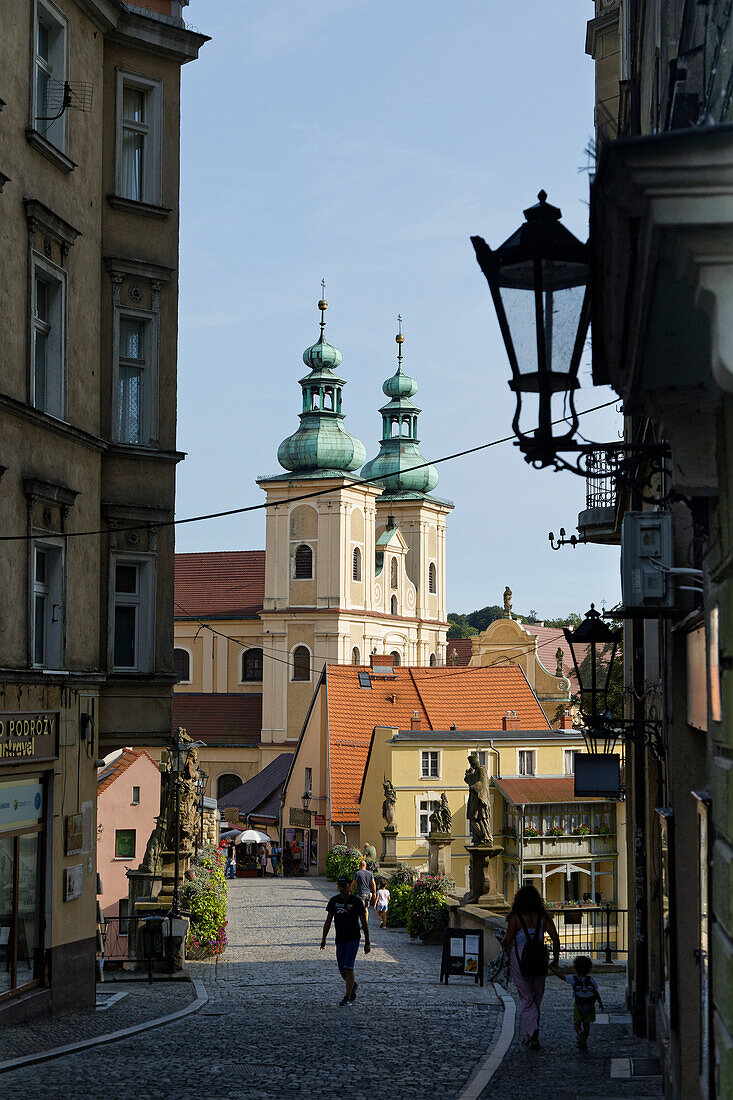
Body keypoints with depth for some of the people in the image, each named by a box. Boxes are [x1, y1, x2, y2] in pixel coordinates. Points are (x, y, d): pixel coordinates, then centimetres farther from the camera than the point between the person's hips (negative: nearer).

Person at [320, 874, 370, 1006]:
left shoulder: (356, 901, -7)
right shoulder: (334, 900, 4)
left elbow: (364, 923, -2)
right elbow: (328, 921, 11)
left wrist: (367, 943, -3)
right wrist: (323, 938, 2)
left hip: (353, 939, -4)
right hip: (340, 940, 4)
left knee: (348, 968, -15)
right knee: (342, 971, 8)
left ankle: (348, 998, -12)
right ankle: (353, 985, 37)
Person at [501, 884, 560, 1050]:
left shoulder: (515, 918, -8)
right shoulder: (543, 917, 1)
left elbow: (508, 940, -10)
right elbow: (555, 938, -4)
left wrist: (503, 943, 13)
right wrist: (555, 960, 3)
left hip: (519, 959, -3)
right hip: (539, 961, 3)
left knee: (526, 999, 2)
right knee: (537, 998, 17)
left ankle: (533, 1033, -13)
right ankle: (530, 1036, 25)